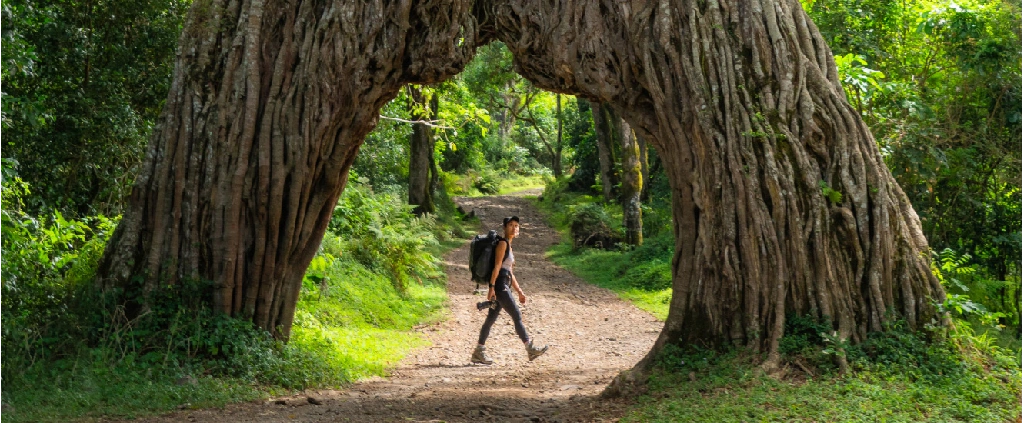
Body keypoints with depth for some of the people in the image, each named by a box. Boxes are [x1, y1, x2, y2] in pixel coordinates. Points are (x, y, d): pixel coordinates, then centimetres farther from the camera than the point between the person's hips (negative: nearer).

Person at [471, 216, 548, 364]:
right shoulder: (502, 243, -6)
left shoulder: (509, 245, 22)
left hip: (505, 286, 9)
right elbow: (497, 266, -14)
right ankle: (530, 349, -6)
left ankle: (478, 352, 8)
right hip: (499, 285, -9)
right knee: (517, 316, -8)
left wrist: (520, 292, 22)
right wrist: (491, 287, -20)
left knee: (491, 318, 7)